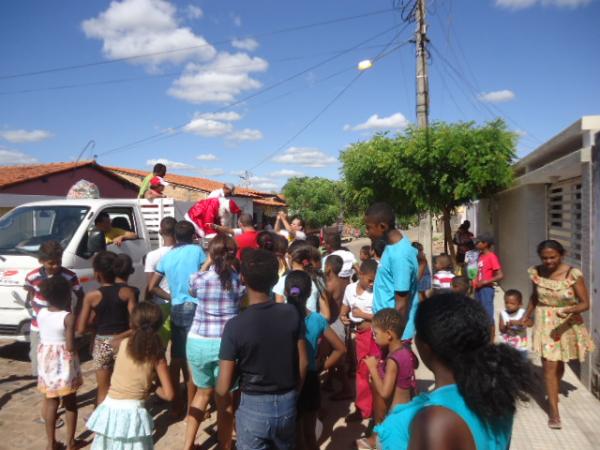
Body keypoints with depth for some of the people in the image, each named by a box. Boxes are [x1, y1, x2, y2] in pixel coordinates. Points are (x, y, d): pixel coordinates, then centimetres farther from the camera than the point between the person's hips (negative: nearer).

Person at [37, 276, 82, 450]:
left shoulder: (40, 313, -4)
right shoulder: (69, 317, -19)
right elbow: (70, 346, -19)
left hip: (46, 359, 4)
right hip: (64, 361, -4)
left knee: (50, 403, 17)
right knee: (70, 404, 13)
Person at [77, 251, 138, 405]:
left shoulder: (91, 296, -8)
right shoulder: (128, 292, -8)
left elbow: (81, 329, -6)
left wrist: (96, 326, 12)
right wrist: (122, 335, 2)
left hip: (101, 344, 0)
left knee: (103, 389, 16)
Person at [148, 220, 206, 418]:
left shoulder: (167, 257, 10)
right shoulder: (197, 250, -4)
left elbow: (152, 287, 11)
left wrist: (171, 297, 14)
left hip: (176, 310, 5)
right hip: (195, 308, -5)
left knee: (176, 358, 13)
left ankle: (176, 405, 24)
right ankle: (191, 405, 9)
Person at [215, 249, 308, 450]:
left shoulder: (235, 325, -21)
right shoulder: (292, 314, -11)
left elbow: (223, 387, -17)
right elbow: (303, 362, -2)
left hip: (253, 406, -4)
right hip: (287, 403, 4)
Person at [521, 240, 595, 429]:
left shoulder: (573, 274, -18)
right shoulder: (536, 272, -8)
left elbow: (585, 303, -16)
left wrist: (570, 310, -35)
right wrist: (527, 315, 14)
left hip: (567, 324, 0)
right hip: (545, 323, 1)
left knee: (560, 363, 21)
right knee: (549, 366, -3)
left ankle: (554, 394, 48)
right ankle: (554, 412, 5)